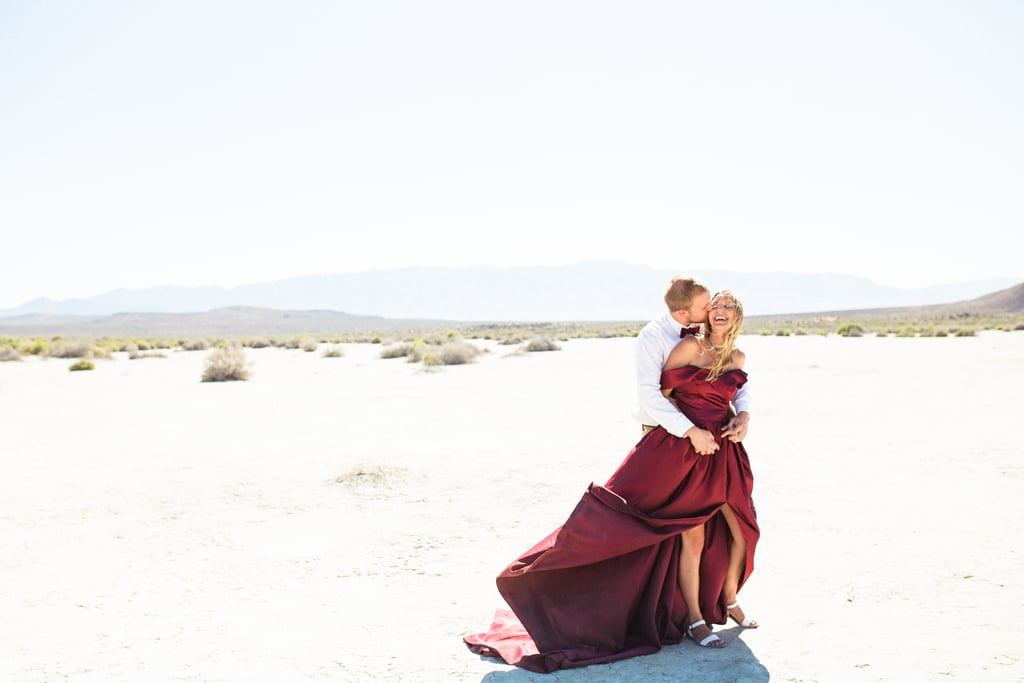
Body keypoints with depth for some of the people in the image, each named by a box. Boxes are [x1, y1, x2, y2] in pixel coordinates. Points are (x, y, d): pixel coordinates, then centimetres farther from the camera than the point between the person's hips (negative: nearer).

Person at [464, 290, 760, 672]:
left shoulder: (738, 359, 10)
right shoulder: (690, 346, -7)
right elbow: (661, 391, -5)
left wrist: (742, 417, 11)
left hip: (725, 454, 6)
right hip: (683, 452, -5)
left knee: (743, 532, 7)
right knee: (692, 537, -3)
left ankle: (729, 602, 32)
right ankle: (694, 620, 13)